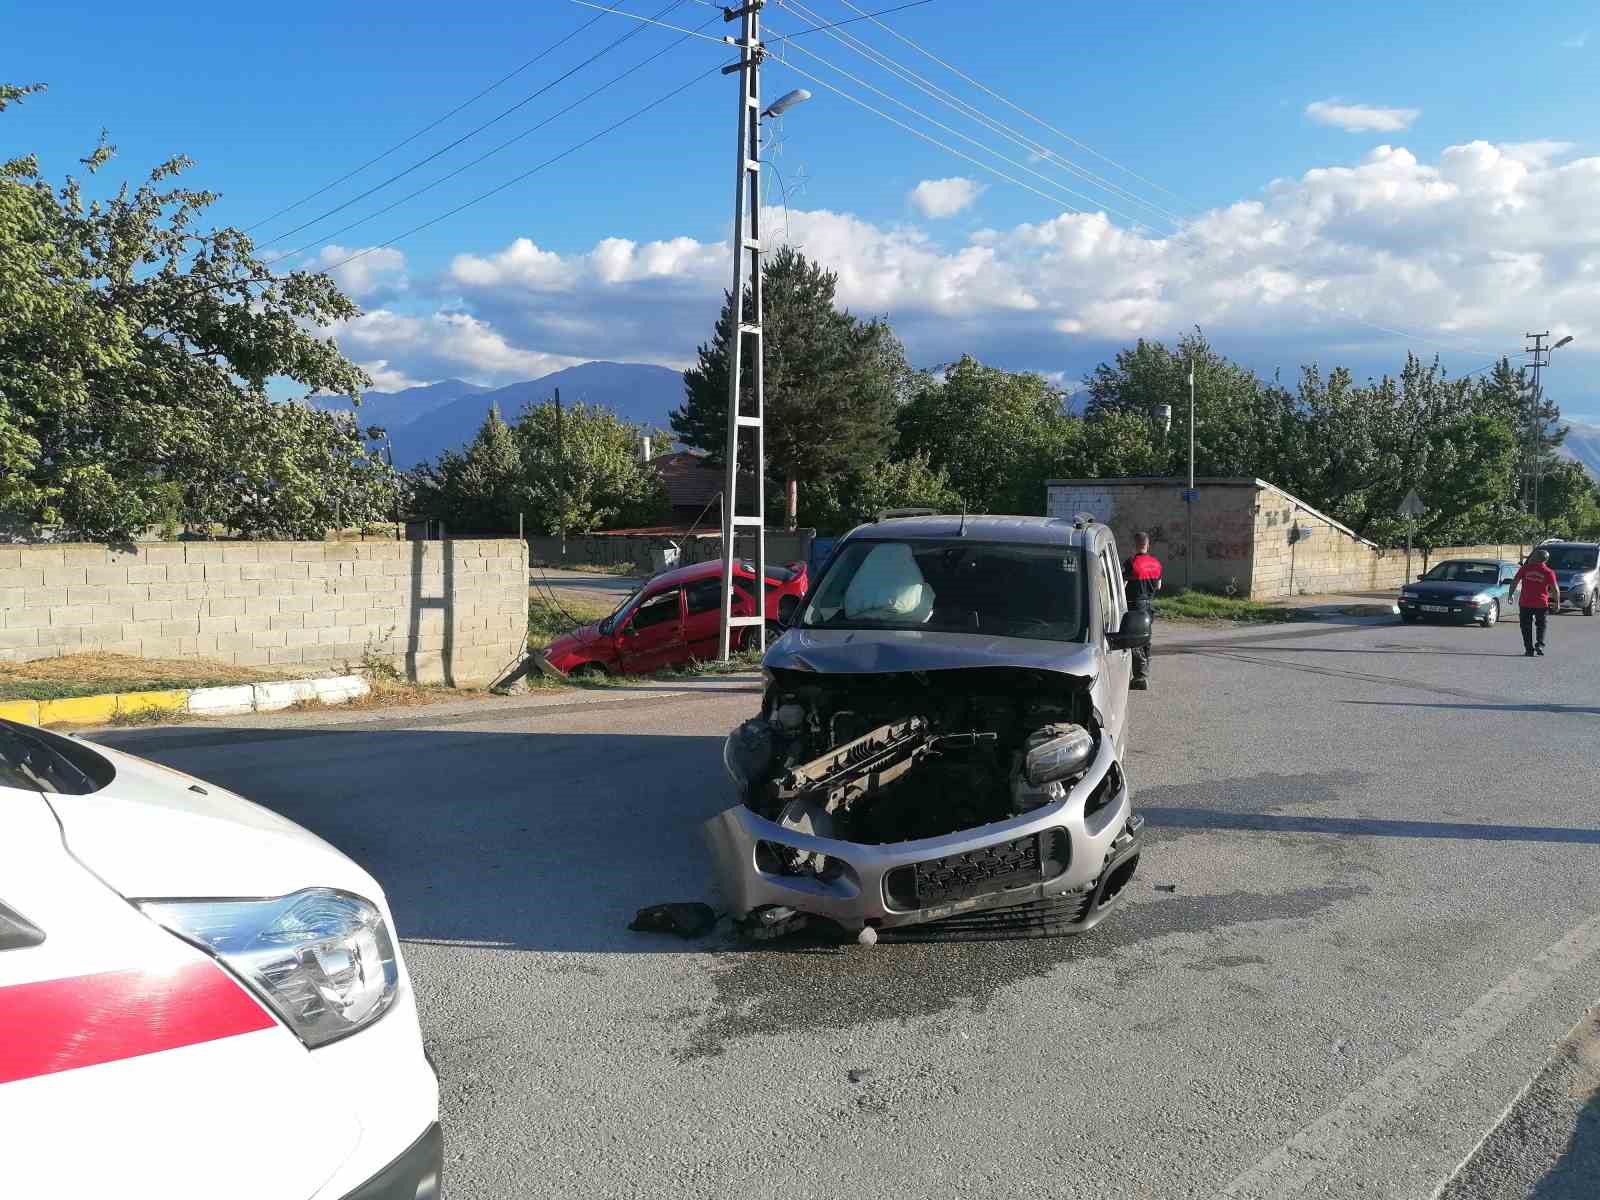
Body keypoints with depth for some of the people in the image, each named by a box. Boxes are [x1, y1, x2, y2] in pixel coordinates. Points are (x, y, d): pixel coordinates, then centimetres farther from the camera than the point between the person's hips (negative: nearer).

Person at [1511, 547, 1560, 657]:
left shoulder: (1526, 568, -2)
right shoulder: (1549, 572, -3)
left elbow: (1514, 582, 1)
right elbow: (1555, 589, -4)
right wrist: (1557, 602, 8)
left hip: (1525, 603, 0)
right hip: (1541, 603, 0)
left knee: (1526, 627, 9)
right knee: (1541, 625, 17)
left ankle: (1529, 648, 5)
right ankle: (1540, 644, 0)